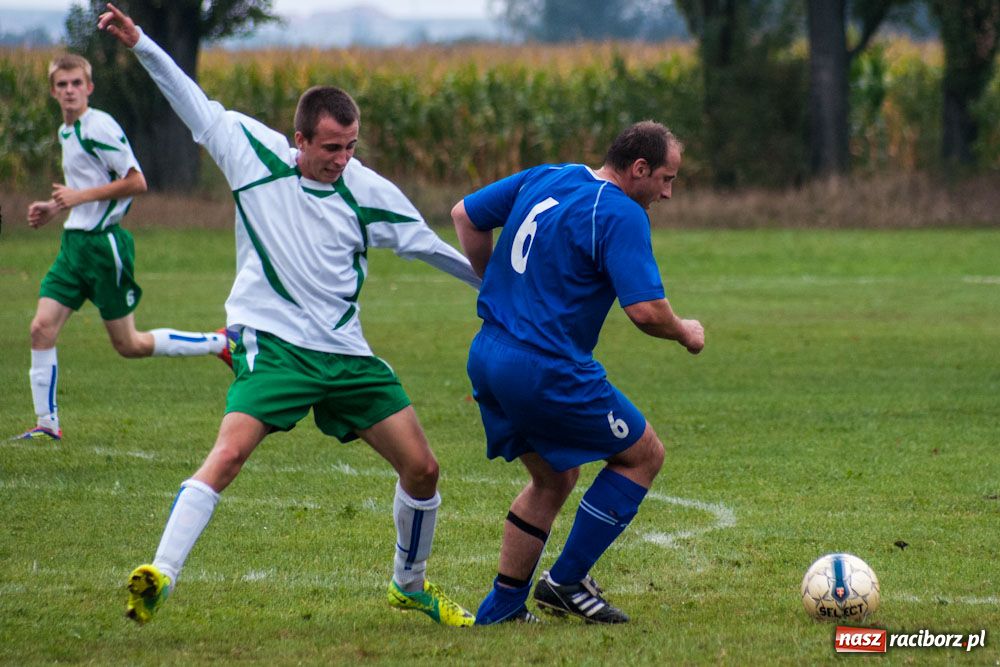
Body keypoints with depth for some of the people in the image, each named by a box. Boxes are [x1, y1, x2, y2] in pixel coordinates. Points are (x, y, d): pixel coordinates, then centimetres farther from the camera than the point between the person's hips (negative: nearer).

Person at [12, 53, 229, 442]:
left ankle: (219, 343, 14)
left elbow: (136, 182, -17)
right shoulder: (67, 132, 15)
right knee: (42, 327, -4)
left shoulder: (99, 128, -14)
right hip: (74, 243, 8)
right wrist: (56, 208, 14)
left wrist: (80, 196, -19)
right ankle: (47, 424, 1)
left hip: (104, 244, -8)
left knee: (129, 345, -1)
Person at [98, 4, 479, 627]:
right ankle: (160, 574, -30)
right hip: (272, 342, -4)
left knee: (422, 468, 4)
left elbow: (428, 244, 13)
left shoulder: (369, 192, 0)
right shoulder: (255, 152, -5)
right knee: (229, 454, -26)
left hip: (345, 353, 4)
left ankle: (411, 586, 26)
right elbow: (192, 99, 5)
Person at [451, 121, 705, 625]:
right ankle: (566, 581, 8)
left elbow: (465, 215, 20)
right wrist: (686, 334, 1)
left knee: (555, 478, 23)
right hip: (547, 371, -9)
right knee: (643, 454, 8)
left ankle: (501, 607, 21)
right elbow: (646, 310, -20)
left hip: (487, 357, 9)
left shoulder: (543, 179, 12)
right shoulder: (621, 215, -13)